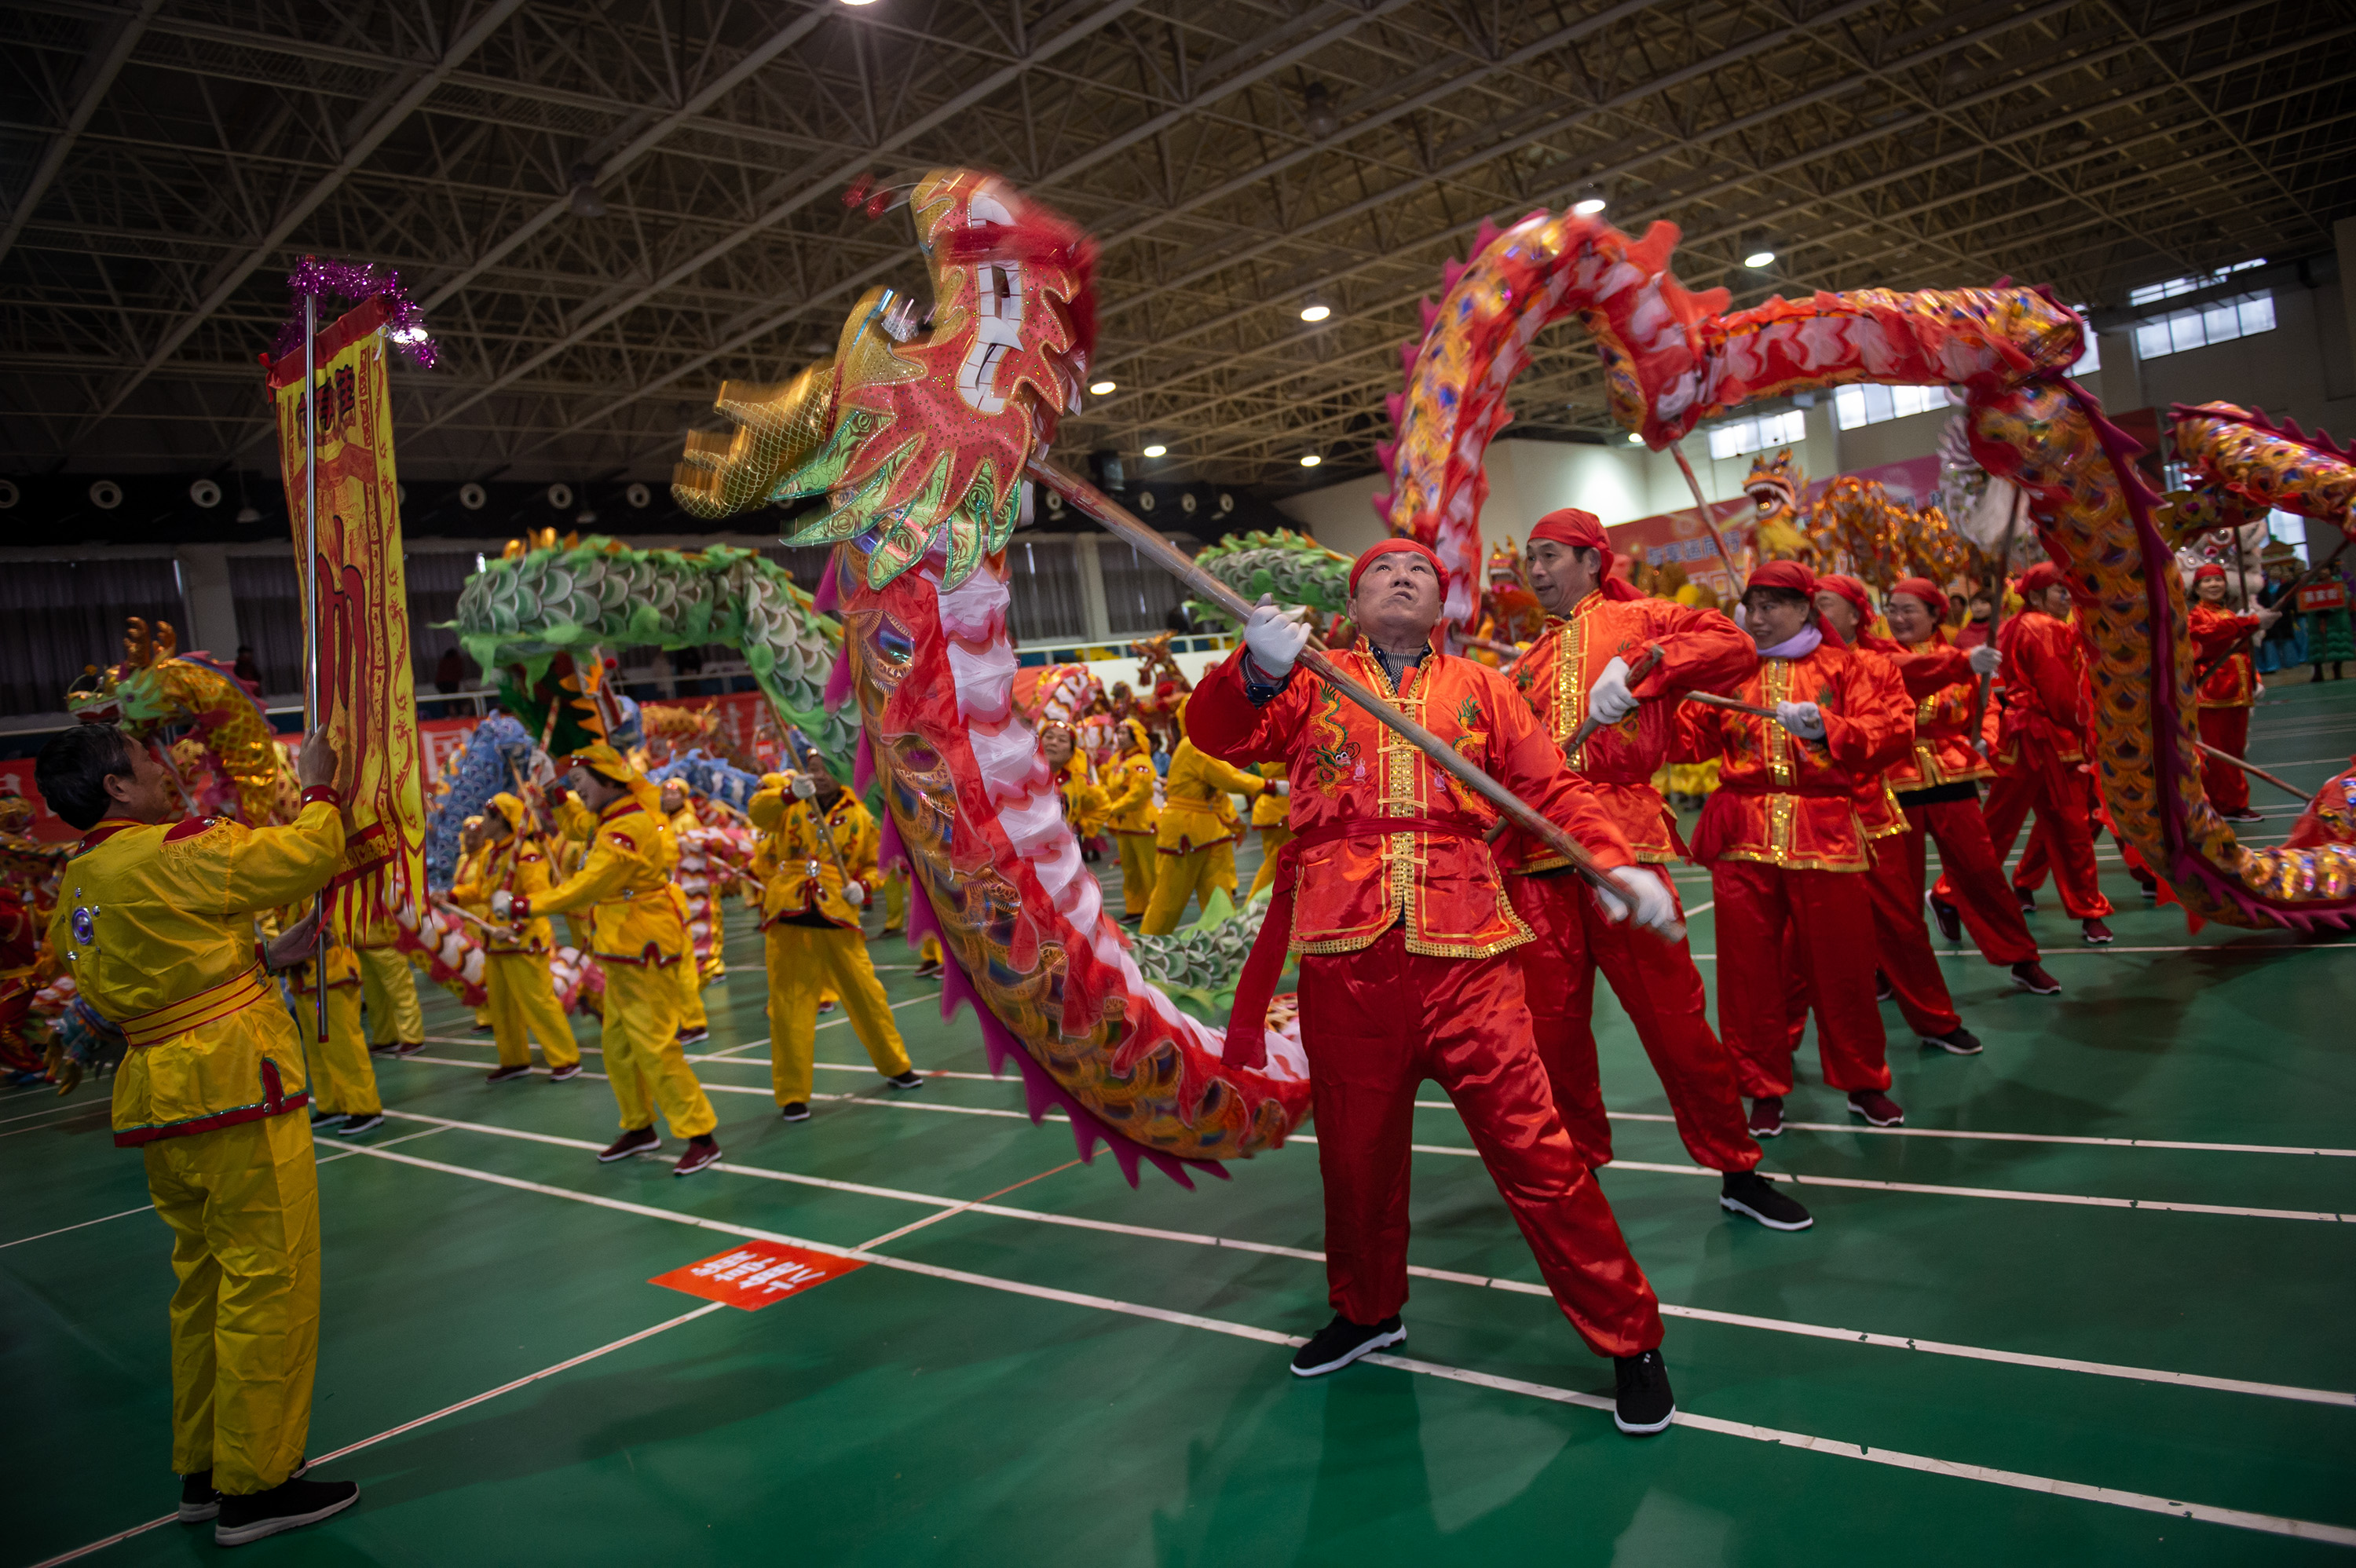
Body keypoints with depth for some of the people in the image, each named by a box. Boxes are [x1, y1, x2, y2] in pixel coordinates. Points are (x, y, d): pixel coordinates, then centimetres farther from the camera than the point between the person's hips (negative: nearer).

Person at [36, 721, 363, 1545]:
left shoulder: (79, 885, 12)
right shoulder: (175, 851, -14)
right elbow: (310, 854, -9)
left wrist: (266, 957, 11)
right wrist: (317, 786, 7)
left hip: (158, 1096, 9)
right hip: (234, 1087, -9)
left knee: (204, 1281, 18)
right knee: (269, 1282, -1)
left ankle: (202, 1470, 28)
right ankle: (254, 1486, 7)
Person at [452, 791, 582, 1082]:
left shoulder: (527, 854, -18)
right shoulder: (489, 855, 11)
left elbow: (540, 898, -23)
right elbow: (478, 889, 19)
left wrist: (516, 927, -32)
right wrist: (451, 896, 3)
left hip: (524, 943, -9)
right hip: (495, 944, 9)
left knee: (538, 1003, -7)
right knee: (501, 1006, 16)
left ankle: (567, 1060, 1)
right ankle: (514, 1061, 28)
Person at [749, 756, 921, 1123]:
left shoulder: (860, 818, 8)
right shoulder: (790, 805, 4)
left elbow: (875, 864, 17)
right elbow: (758, 812, -17)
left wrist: (864, 886, -4)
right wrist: (791, 792, -35)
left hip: (838, 920, 1)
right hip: (788, 920, -1)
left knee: (866, 995, 9)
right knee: (790, 1006, 2)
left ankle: (896, 1068, 29)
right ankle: (792, 1096, 11)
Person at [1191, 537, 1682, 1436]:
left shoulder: (1479, 687, 14)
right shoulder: (1311, 682, 12)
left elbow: (1552, 789, 8)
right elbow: (1220, 737, -3)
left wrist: (1616, 863, -10)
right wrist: (1256, 671, -25)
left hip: (1464, 952, -1)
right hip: (1343, 952, 1)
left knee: (1533, 1147, -4)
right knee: (1356, 1146, 15)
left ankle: (1628, 1339, 13)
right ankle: (1367, 1311, 39)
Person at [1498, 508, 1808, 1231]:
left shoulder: (1639, 620, 9)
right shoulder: (1528, 664, 23)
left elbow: (1735, 647, -8)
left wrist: (1639, 668, -18)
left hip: (1623, 842, -4)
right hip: (1536, 852, 4)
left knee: (1674, 1013, -1)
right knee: (1551, 1021, 6)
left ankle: (1738, 1173, 15)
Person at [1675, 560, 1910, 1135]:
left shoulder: (1842, 667, 8)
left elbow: (1888, 730, -4)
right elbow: (1691, 734, 3)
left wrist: (1826, 727, -20)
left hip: (1824, 834, -1)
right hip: (1742, 838, 1)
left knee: (1840, 964, 5)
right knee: (1748, 968, 2)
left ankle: (1864, 1083, 25)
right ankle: (1764, 1091, 16)